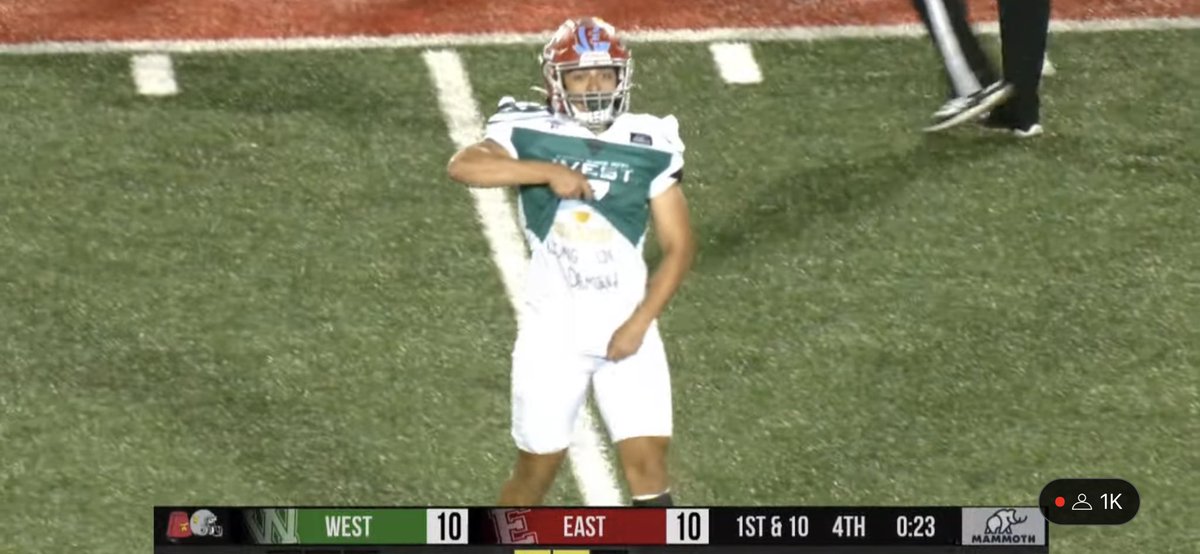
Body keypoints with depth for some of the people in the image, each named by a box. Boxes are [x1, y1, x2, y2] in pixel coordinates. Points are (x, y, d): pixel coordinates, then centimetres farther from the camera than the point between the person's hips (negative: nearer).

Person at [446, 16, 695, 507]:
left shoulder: (649, 147, -2)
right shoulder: (531, 135, -6)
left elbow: (679, 246, 0)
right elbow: (463, 167, -24)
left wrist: (640, 322, -10)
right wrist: (547, 172, -32)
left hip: (625, 327, 1)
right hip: (553, 331, -1)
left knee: (647, 462, -6)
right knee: (537, 467, 7)